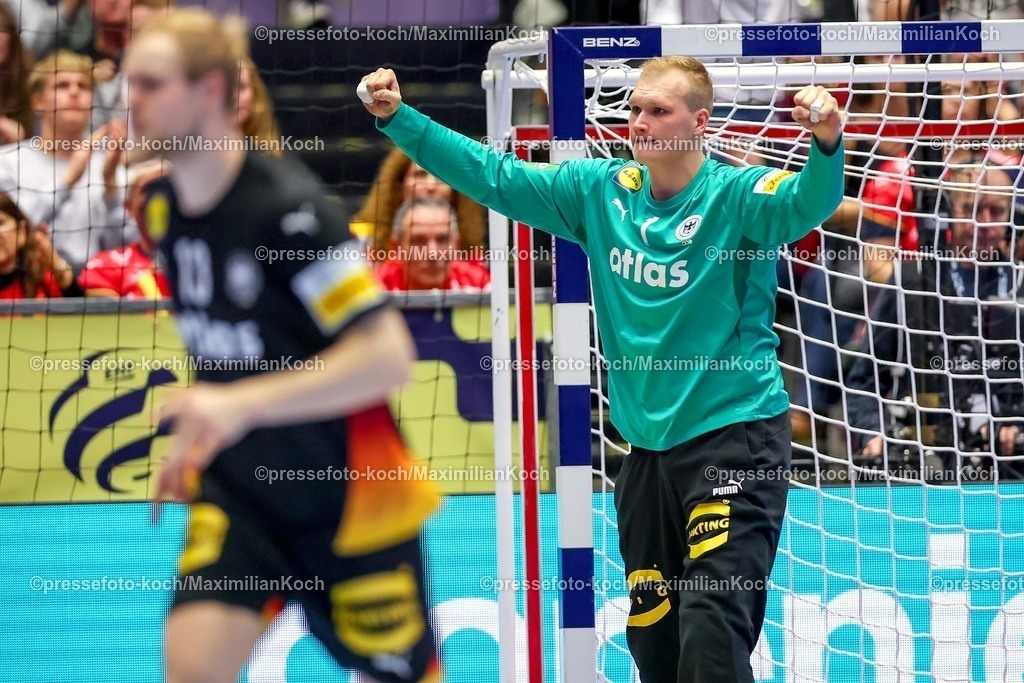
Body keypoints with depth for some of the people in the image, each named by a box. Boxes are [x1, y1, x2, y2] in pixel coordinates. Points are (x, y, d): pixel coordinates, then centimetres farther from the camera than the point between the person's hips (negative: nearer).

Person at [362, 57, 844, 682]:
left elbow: (807, 202, -30)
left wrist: (827, 144, -51)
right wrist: (398, 119, 0)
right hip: (649, 445, 6)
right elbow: (494, 177, 8)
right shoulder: (601, 190, 5)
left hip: (736, 437, -6)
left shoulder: (736, 195, -11)